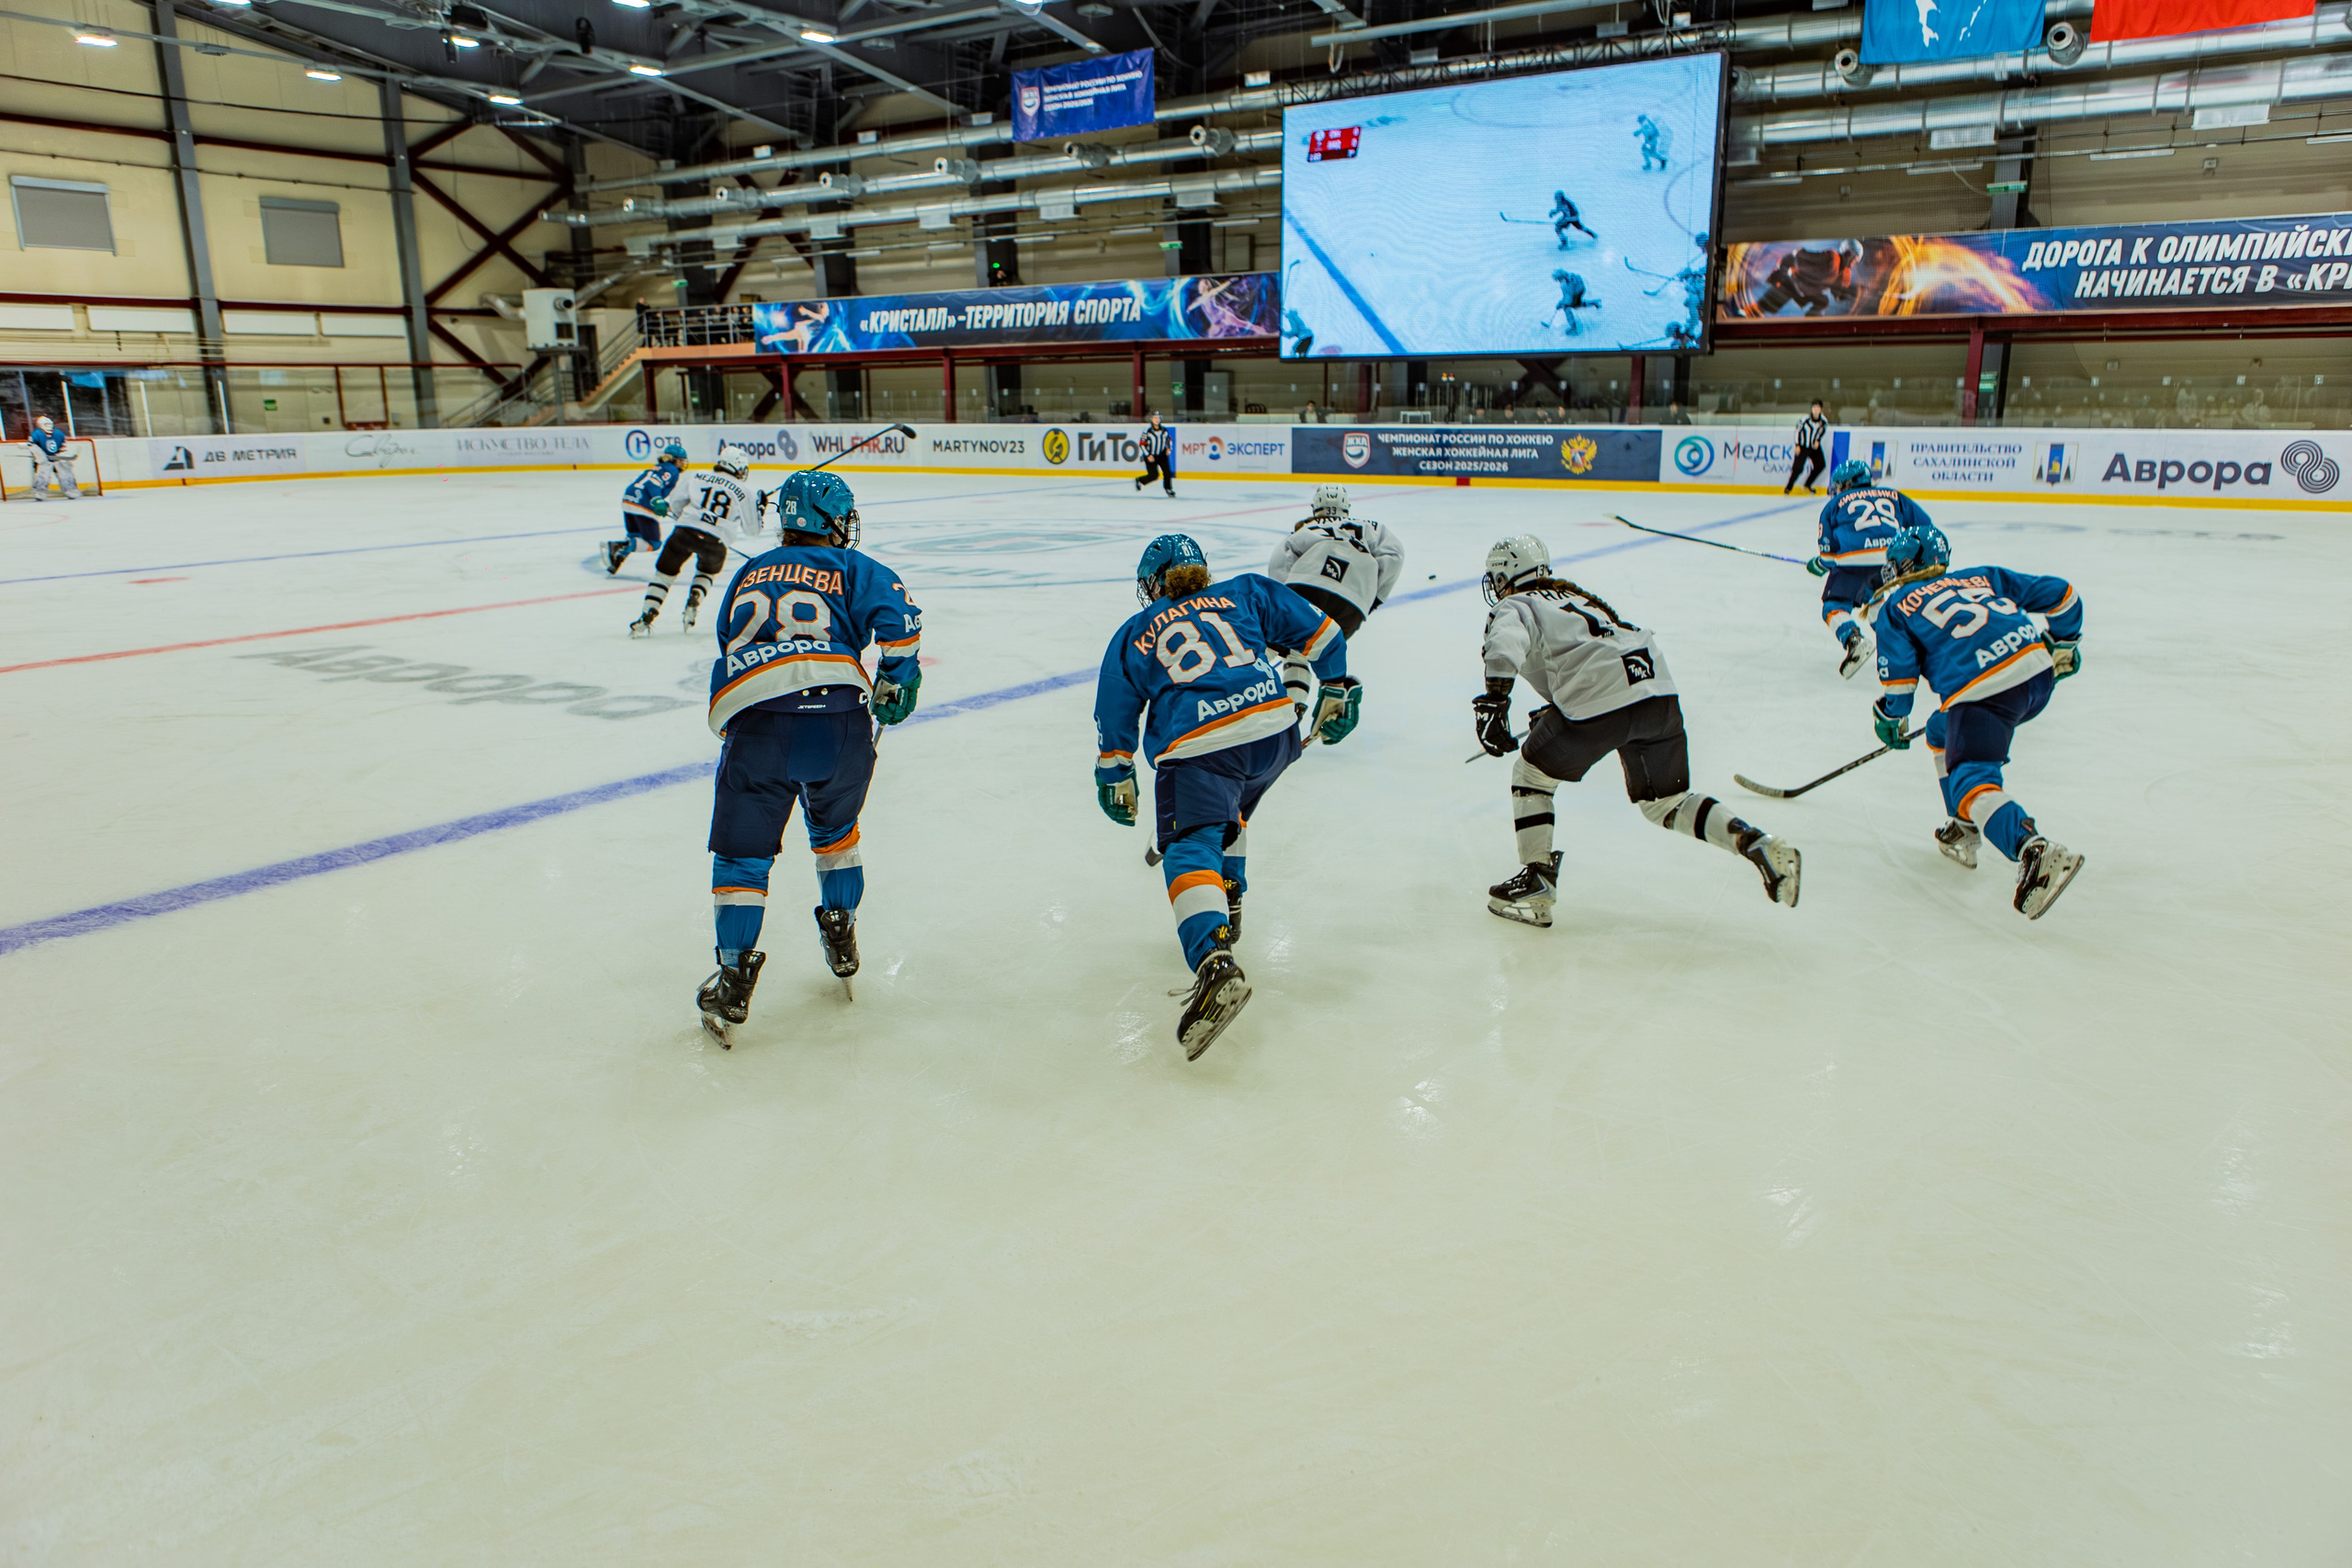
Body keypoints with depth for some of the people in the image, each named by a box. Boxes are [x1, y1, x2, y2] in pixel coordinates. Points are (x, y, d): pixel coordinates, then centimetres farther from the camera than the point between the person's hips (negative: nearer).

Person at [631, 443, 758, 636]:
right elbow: (751, 529, 17)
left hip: (685, 531, 0)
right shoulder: (743, 493, 13)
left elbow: (674, 506, 15)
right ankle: (691, 609, 13)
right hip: (716, 540, 0)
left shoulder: (698, 477, 15)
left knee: (665, 572, 14)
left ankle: (646, 619, 3)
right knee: (706, 571, 31)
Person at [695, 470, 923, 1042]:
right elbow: (899, 617, 0)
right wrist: (898, 679, 14)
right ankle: (841, 939, 33)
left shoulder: (748, 574, 29)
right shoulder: (851, 569, 17)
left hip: (752, 720, 1)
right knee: (834, 828, 26)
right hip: (838, 716, -1)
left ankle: (735, 975, 5)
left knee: (742, 852, 11)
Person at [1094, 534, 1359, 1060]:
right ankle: (1226, 911, 35)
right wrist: (1335, 690, 27)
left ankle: (1215, 963, -33)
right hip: (1275, 730, 4)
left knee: (1190, 851, -10)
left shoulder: (1133, 636, 18)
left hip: (1197, 749, -4)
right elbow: (1318, 631, 17)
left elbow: (1113, 718, 20)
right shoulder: (1245, 593, 21)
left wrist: (1115, 781, 31)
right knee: (1228, 815, 32)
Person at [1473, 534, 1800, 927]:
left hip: (1600, 699, -7)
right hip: (1660, 692, 7)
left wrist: (1493, 702, -22)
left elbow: (1506, 644, -14)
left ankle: (1537, 882, 11)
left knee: (1532, 774, 15)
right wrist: (1552, 716, 42)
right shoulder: (1573, 595, 33)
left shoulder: (1513, 607, 10)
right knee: (1665, 804, 20)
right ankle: (1756, 844, 1)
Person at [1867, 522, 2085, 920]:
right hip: (2040, 673, 7)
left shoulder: (1896, 605, 14)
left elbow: (1898, 672, 7)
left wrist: (1888, 720, 23)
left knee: (1971, 780, -9)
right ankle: (1963, 831, 27)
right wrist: (2062, 643, 40)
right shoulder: (1983, 575, 27)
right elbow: (2059, 594, 25)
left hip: (1983, 689, -7)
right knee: (1943, 731, 28)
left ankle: (2035, 850, -35)